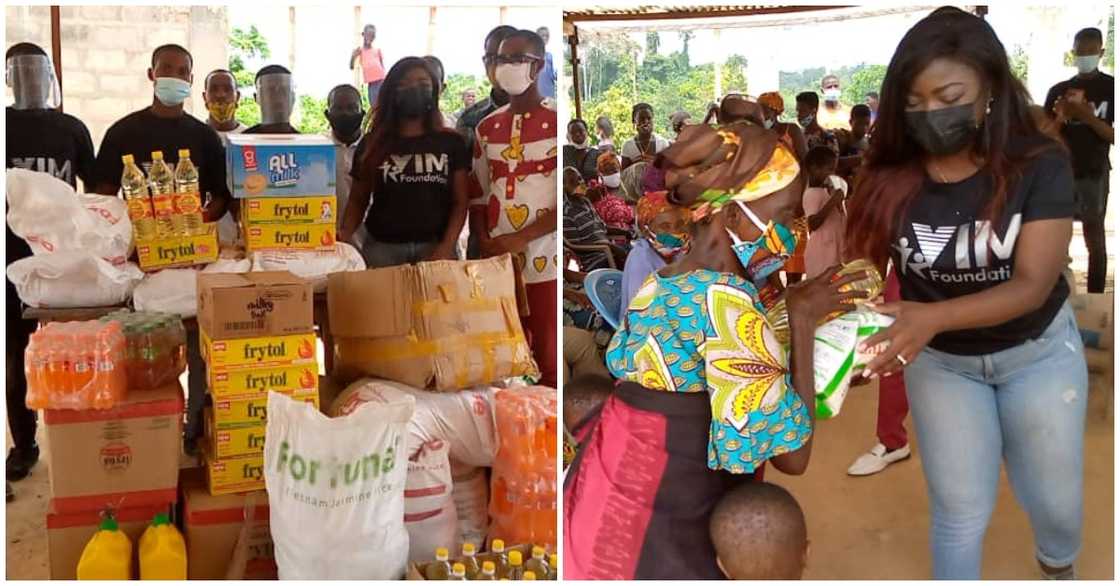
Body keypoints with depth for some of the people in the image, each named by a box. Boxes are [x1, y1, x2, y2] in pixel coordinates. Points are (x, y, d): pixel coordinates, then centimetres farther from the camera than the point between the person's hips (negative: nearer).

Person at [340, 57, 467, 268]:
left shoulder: (451, 142, 7)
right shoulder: (371, 144, 8)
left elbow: (460, 202, 3)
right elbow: (358, 200, 10)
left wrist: (447, 247, -11)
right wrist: (345, 233, -9)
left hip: (435, 246, 0)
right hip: (382, 247, 1)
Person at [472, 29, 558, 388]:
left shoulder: (558, 121, -4)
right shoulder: (487, 127, 12)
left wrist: (522, 238, -16)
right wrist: (484, 242, 0)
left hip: (546, 264, -4)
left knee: (548, 364, 1)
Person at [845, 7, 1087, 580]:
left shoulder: (1039, 165, -22)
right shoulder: (887, 177, -19)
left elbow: (1033, 284, -27)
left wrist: (931, 317, -43)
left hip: (1038, 350, 0)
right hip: (941, 360, 0)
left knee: (1054, 498, 18)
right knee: (960, 512, 8)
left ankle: (1058, 565, 54)